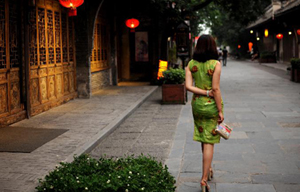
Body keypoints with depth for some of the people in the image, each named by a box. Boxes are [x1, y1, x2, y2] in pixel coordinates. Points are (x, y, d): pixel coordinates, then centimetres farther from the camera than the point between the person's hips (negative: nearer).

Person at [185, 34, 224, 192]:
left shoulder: (191, 64, -1)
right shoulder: (215, 64, -14)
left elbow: (188, 86, -9)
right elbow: (216, 89, -16)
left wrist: (205, 93, -10)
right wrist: (220, 111, -11)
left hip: (197, 104, 4)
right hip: (212, 105, -4)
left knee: (203, 139, 20)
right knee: (209, 142, 1)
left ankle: (208, 169, 37)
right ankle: (204, 178, -2)